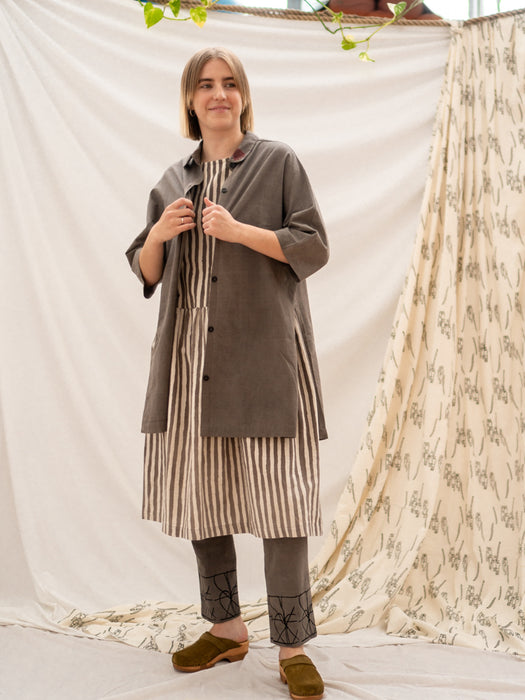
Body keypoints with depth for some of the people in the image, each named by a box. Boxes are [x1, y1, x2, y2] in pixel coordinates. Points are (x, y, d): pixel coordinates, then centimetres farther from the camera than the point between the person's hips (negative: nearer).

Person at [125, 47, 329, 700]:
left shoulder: (277, 162, 6)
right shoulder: (171, 182, 17)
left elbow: (314, 249, -1)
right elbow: (145, 273, 18)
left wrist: (239, 230, -12)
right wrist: (158, 235, -4)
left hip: (263, 354, -4)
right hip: (189, 355, 4)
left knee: (278, 498, -7)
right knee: (199, 494, 7)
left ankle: (292, 648, 4)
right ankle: (226, 628, 23)